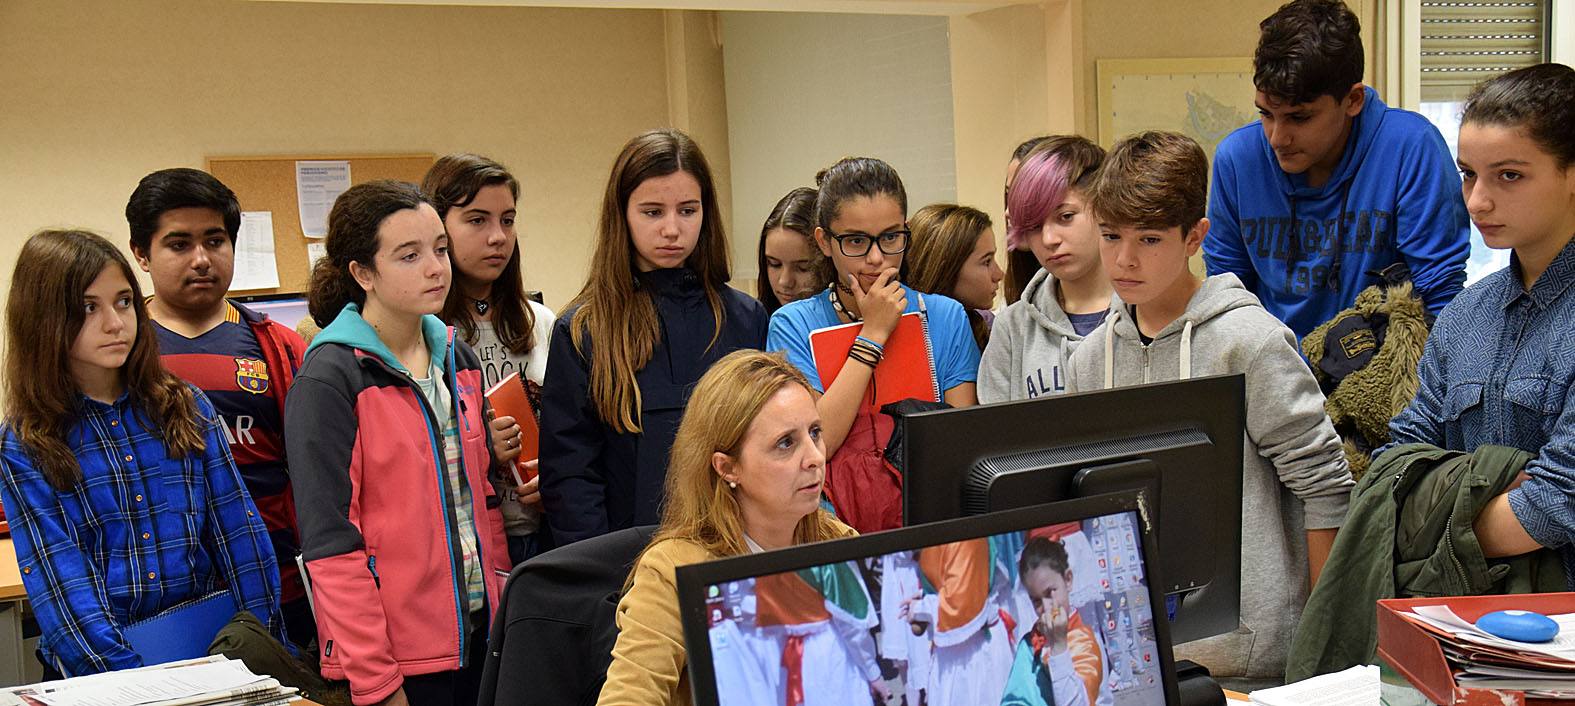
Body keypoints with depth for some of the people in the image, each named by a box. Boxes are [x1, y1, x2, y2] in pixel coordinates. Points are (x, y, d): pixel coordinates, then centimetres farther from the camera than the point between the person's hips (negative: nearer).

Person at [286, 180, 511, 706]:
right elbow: (330, 541, -15)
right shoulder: (328, 380, -12)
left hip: (478, 630, 6)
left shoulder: (458, 359, 9)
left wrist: (502, 598, 10)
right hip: (400, 650, -6)